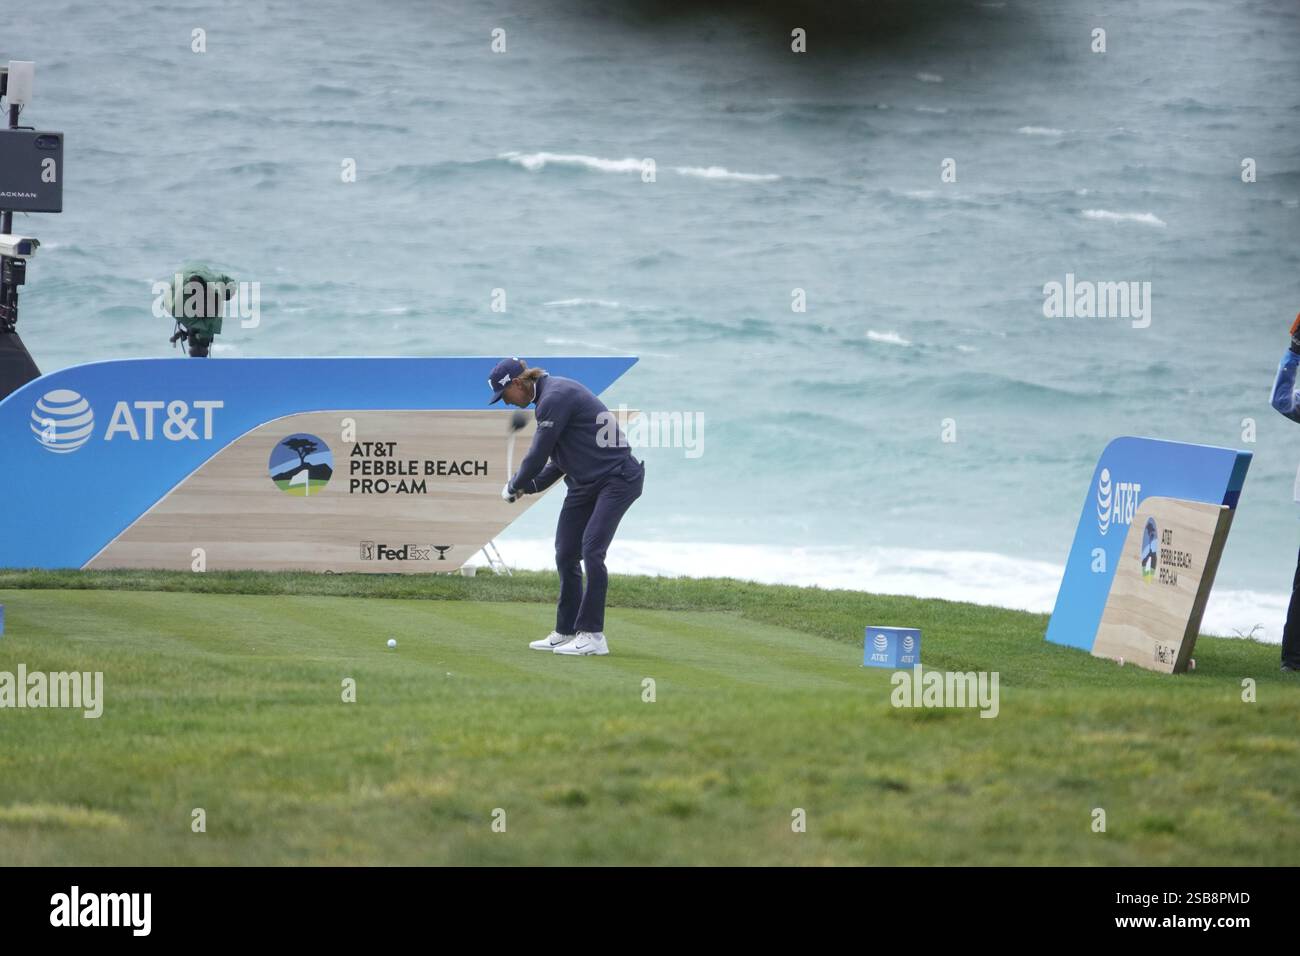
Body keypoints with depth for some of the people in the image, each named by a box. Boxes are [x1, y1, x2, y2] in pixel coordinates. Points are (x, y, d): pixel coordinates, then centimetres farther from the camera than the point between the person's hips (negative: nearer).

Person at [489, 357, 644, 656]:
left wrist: (514, 487, 0)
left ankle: (593, 636, -15)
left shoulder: (555, 398, -19)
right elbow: (559, 459, 20)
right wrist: (531, 486, 8)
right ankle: (566, 633, 14)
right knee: (566, 553, 7)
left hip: (617, 478, -10)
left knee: (591, 550, -17)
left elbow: (538, 454, -17)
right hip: (584, 482, 10)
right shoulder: (551, 394, 13)